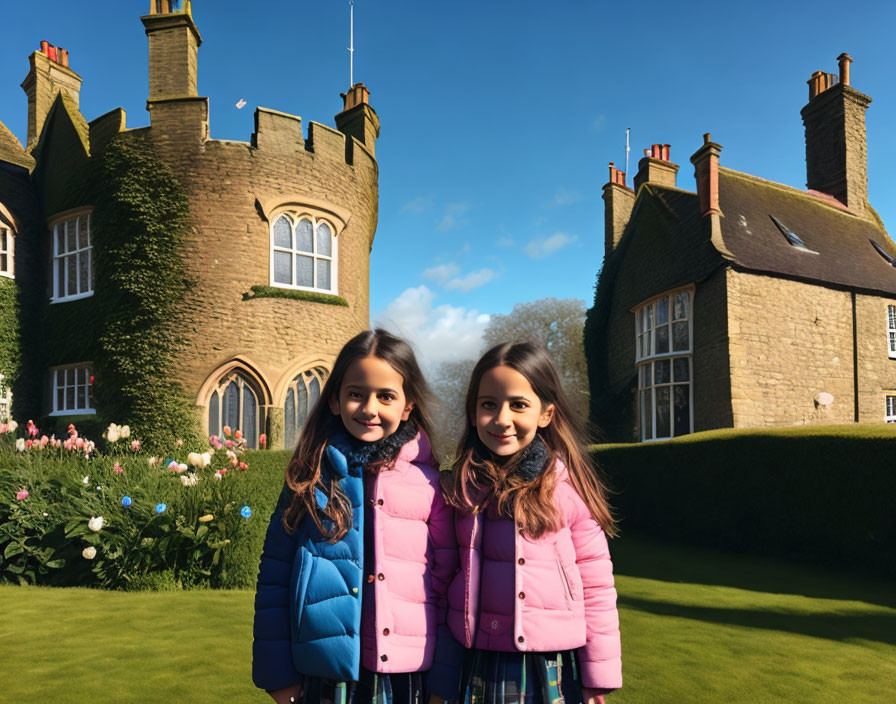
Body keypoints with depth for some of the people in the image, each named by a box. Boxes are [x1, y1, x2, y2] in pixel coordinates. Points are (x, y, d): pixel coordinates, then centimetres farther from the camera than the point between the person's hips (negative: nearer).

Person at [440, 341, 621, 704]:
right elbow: (445, 578, 7)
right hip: (478, 667, 3)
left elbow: (596, 588, -5)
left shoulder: (568, 486, -9)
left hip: (552, 671, -2)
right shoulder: (461, 488, 0)